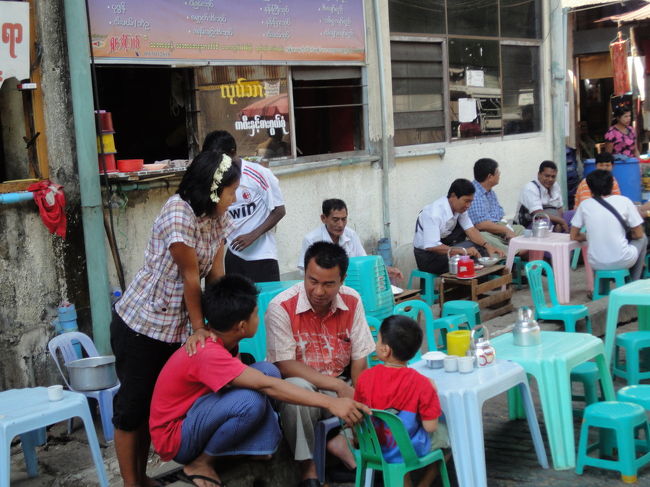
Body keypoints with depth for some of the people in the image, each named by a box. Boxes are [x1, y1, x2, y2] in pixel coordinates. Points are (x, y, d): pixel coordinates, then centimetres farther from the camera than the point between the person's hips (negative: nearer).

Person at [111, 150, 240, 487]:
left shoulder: (218, 218, -1)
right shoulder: (179, 213, -26)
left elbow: (215, 276, -2)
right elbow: (191, 277, -20)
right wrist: (199, 328, -13)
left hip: (175, 327, 7)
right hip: (140, 324, -7)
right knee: (133, 404, 3)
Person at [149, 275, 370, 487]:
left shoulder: (222, 340, -1)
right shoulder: (208, 353, -31)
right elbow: (266, 386, -36)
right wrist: (330, 403, -39)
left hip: (196, 416, 8)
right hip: (175, 437, -8)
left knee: (268, 370, -8)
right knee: (250, 400, -34)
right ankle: (199, 464, -12)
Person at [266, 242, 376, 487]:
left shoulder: (352, 301, -5)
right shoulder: (281, 307, -17)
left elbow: (359, 360, -2)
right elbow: (286, 366, -19)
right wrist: (339, 386, -24)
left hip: (341, 386, 4)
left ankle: (343, 441, 0)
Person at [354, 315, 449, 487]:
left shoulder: (365, 377, -14)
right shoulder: (422, 384, -21)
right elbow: (430, 427, -16)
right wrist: (432, 392, -5)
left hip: (373, 447, 3)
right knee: (447, 431, 23)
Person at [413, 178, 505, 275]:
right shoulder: (434, 213, -29)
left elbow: (471, 230, -3)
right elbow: (431, 246, -35)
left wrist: (488, 246, -21)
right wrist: (463, 251, -38)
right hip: (427, 255, -8)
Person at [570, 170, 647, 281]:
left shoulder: (584, 205, 0)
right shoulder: (624, 201, -4)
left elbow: (574, 236, 5)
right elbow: (638, 234, 2)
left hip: (596, 264, 3)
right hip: (622, 262, -3)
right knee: (642, 238, 29)